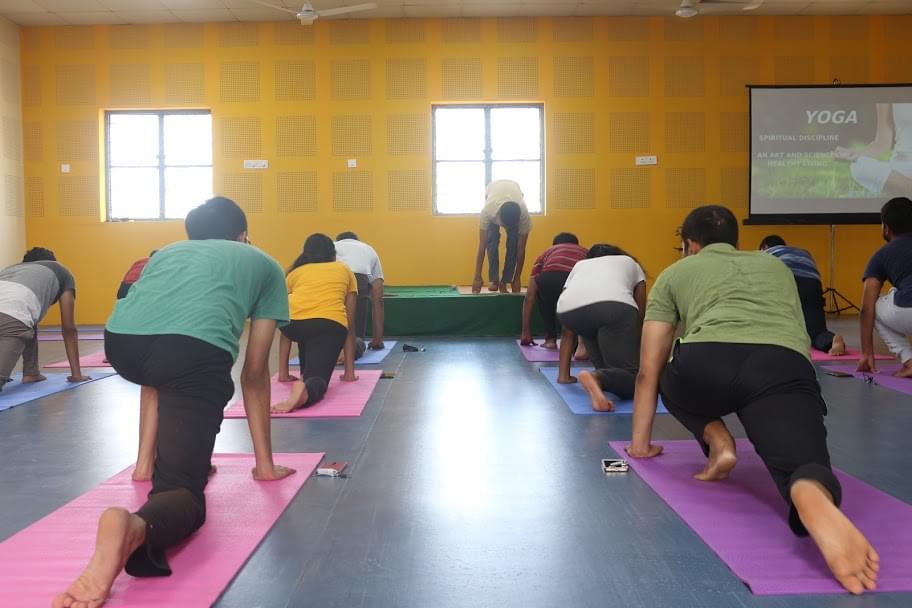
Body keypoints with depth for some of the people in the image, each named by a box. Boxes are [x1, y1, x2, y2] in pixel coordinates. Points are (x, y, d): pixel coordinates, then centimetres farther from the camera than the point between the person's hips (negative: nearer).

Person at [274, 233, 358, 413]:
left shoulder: (294, 272, 32)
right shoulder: (345, 271, 31)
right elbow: (350, 324, 28)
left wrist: (283, 372, 35)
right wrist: (349, 371, 30)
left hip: (295, 323, 2)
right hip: (330, 324, -2)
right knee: (316, 378, -9)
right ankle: (305, 389, -40)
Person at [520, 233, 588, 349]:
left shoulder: (547, 253, 39)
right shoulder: (587, 252, 41)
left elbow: (529, 297, 37)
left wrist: (526, 333, 45)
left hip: (550, 279, 0)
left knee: (543, 295, 36)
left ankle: (550, 339, 26)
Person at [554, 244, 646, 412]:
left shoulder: (580, 265, 40)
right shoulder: (630, 263, 39)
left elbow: (568, 332, 37)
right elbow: (640, 317, 36)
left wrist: (563, 373, 39)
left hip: (570, 310, 3)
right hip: (615, 306, -3)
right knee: (634, 379, -3)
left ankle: (604, 370, 21)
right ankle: (597, 378, -29)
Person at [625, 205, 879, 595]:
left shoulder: (674, 274, 34)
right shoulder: (776, 266, 42)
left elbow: (648, 371, 32)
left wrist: (640, 444, 43)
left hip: (704, 363, 0)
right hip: (786, 366, 1)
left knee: (669, 380, 35)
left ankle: (718, 443, 9)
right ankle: (816, 503, -50)